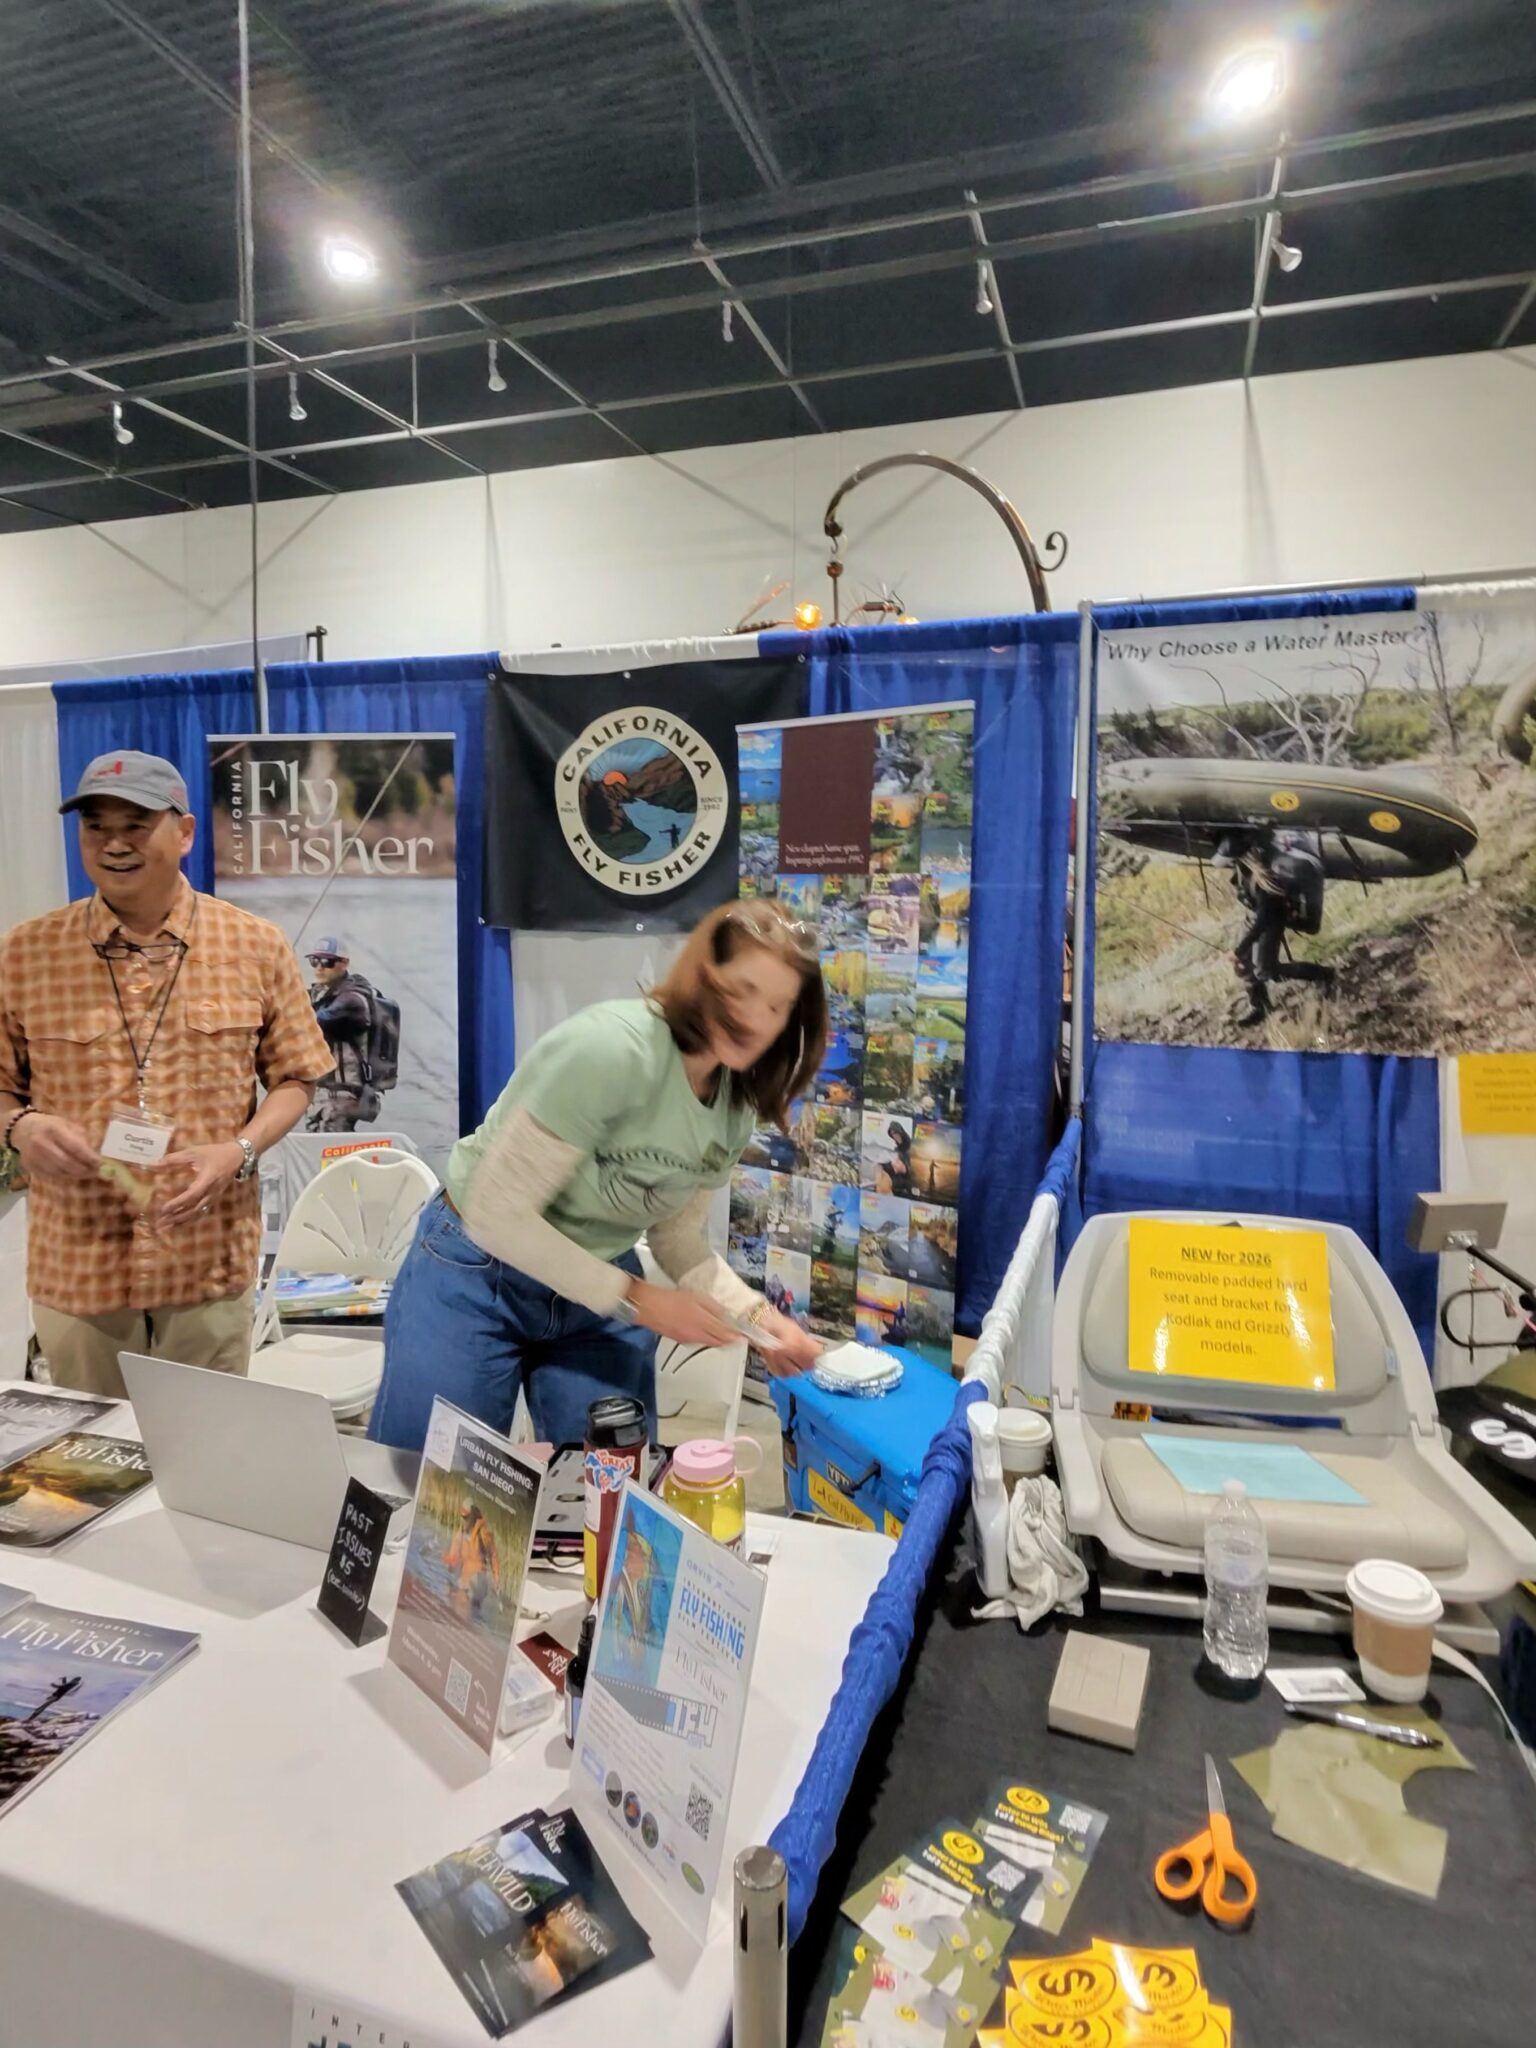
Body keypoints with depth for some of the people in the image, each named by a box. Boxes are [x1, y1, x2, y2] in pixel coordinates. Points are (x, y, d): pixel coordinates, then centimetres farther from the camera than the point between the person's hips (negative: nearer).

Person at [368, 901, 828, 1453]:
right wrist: (637, 1300, -24)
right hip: (479, 1280, -5)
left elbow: (678, 1239, 4)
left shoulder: (737, 1106, -6)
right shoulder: (610, 1049, -30)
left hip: (597, 1289, 6)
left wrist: (754, 1312, -14)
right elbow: (496, 1213, -27)